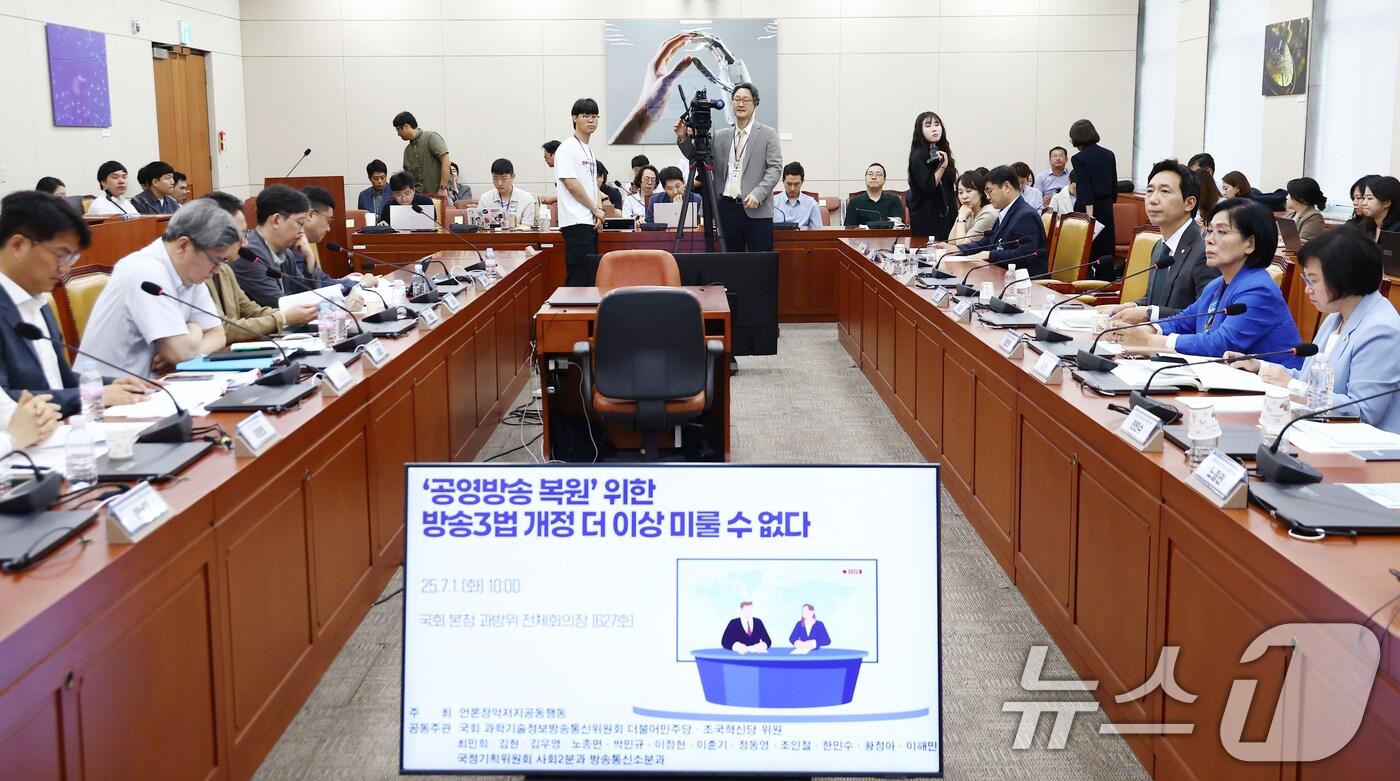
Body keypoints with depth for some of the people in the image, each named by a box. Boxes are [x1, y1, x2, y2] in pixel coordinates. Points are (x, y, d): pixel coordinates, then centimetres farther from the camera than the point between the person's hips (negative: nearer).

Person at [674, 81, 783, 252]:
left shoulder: (768, 135, 4)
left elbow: (775, 168, -4)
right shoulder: (721, 136, 15)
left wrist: (758, 194, -17)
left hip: (757, 210, -4)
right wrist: (684, 138, -2)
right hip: (728, 207, 4)